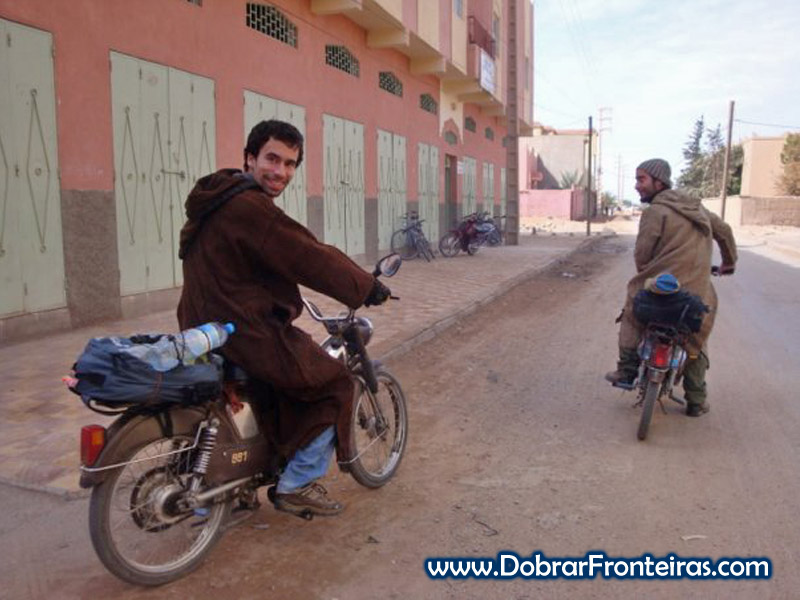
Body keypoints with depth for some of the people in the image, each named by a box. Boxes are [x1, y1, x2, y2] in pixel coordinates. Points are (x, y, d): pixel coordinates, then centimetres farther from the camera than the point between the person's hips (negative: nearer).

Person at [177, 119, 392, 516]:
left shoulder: (219, 198, 12)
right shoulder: (250, 207, -20)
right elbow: (309, 258, -18)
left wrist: (289, 298, 33)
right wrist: (367, 287, -7)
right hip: (249, 335, -10)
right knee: (335, 384, 2)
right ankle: (297, 485, 12)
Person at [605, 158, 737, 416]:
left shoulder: (655, 211, -7)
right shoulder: (696, 207, 14)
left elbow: (641, 255, -7)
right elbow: (724, 231, 27)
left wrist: (646, 275, 14)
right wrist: (729, 262, 43)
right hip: (698, 294, 5)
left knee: (631, 313, 22)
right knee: (697, 344, 20)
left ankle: (627, 371, 18)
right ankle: (696, 401, 23)